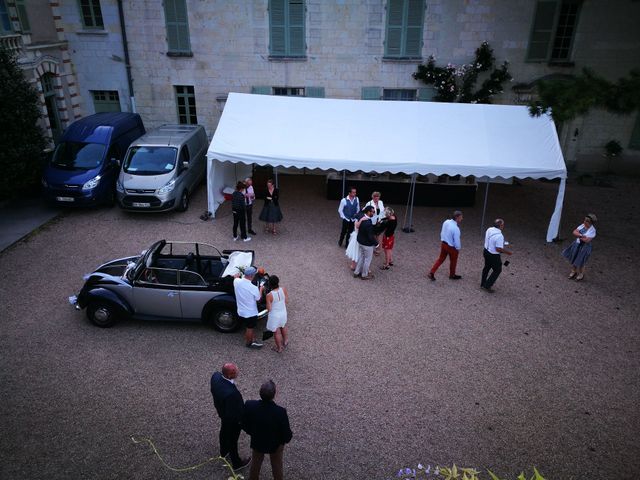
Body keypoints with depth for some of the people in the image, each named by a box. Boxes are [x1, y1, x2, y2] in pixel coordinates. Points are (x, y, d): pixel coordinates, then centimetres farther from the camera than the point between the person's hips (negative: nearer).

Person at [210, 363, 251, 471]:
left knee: (224, 432, 33)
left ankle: (223, 452, 61)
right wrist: (241, 420, -12)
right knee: (232, 440, 19)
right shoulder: (231, 393, -46)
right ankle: (236, 463, 46)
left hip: (221, 411, 7)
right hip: (232, 419, -7)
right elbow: (233, 414, -31)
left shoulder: (215, 376, -25)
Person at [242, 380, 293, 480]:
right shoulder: (281, 412, -38)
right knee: (277, 466, 27)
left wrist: (253, 433, 8)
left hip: (257, 442, 2)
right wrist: (287, 438, 1)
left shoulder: (249, 405, -31)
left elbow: (244, 425, -12)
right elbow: (287, 434, -23)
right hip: (276, 444, -2)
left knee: (255, 464, 31)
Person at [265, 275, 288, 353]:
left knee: (277, 332, 18)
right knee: (283, 327, 33)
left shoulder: (269, 295, -31)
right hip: (283, 313, 5)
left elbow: (269, 309, -21)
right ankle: (285, 341, 55)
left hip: (275, 315, -4)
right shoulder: (283, 289, -19)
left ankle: (279, 348, 38)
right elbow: (286, 300, -3)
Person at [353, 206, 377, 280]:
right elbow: (371, 236, -26)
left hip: (360, 242, 8)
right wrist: (376, 244, -10)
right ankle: (364, 275, 29)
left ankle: (356, 272, 38)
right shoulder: (369, 224, -33)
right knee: (367, 259, 13)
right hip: (367, 244, -8)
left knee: (360, 257, 24)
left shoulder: (361, 218, -9)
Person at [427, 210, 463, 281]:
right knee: (453, 261, 19)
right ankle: (452, 275, 39)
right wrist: (458, 249, -6)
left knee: (441, 259, 20)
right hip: (451, 247, -6)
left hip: (443, 244, 6)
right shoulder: (456, 228, -29)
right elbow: (457, 240, -19)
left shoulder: (446, 222, -10)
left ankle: (431, 273, 17)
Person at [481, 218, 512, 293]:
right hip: (493, 255, -8)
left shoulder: (489, 229, -7)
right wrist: (507, 252, -12)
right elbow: (498, 249, -27)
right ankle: (487, 286, 18)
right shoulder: (499, 236, -31)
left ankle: (483, 284, 41)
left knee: (487, 267, 27)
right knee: (497, 270, 14)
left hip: (486, 251, 8)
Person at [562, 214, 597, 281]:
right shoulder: (582, 225, -3)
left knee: (580, 262, 6)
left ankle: (581, 274, 31)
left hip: (584, 247, -6)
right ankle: (573, 271, 38)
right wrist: (581, 235, -24)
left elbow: (587, 240, -26)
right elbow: (574, 232, -7)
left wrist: (578, 236, -17)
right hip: (576, 245, 6)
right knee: (573, 259, 16)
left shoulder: (592, 230, -20)